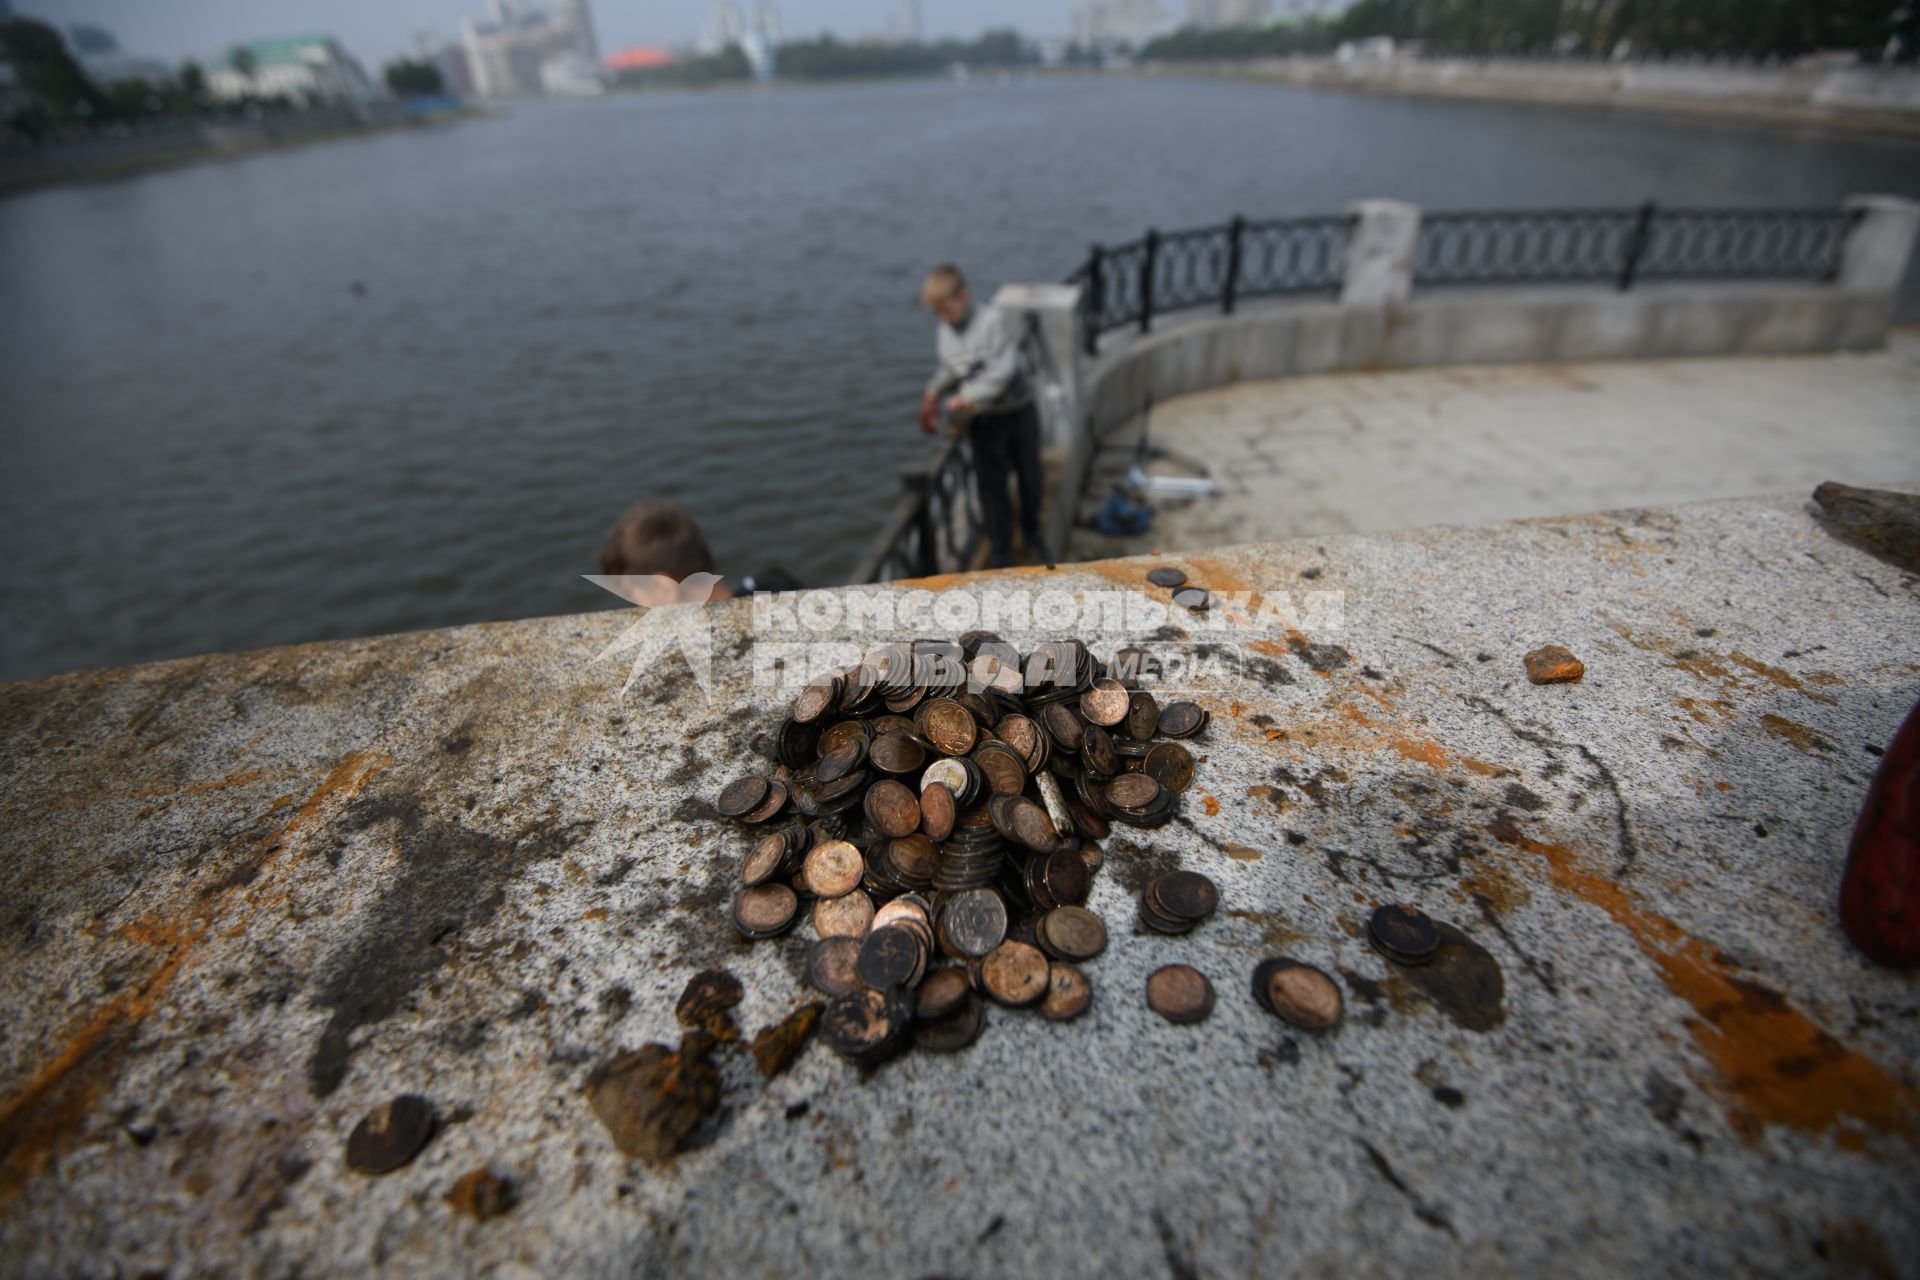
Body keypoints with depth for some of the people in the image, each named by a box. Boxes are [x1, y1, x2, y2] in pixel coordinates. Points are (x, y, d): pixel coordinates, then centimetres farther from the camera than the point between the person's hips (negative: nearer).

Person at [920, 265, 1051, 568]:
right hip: (983, 423, 3)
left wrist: (969, 398, -24)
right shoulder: (942, 334, 2)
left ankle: (1032, 534, 37)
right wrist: (933, 393, -4)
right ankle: (1001, 552, 17)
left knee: (1029, 478, 12)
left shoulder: (993, 320, -14)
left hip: (1018, 411, -3)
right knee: (991, 486, 3)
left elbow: (1002, 370, -23)